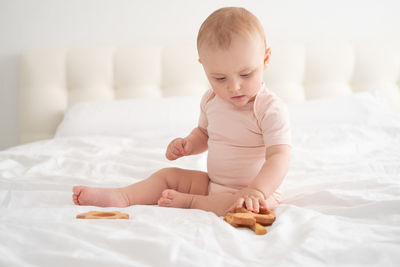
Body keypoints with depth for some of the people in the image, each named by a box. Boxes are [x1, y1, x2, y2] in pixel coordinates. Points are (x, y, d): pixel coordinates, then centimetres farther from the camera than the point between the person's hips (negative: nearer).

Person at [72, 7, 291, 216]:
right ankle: (122, 197, -18)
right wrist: (188, 144, -2)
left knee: (256, 207, -38)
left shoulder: (270, 109, -22)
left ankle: (189, 202, -24)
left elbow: (279, 157, -31)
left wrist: (256, 190, -47)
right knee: (168, 175, 3)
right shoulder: (211, 100, 1)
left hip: (259, 188, -7)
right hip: (212, 183, 7)